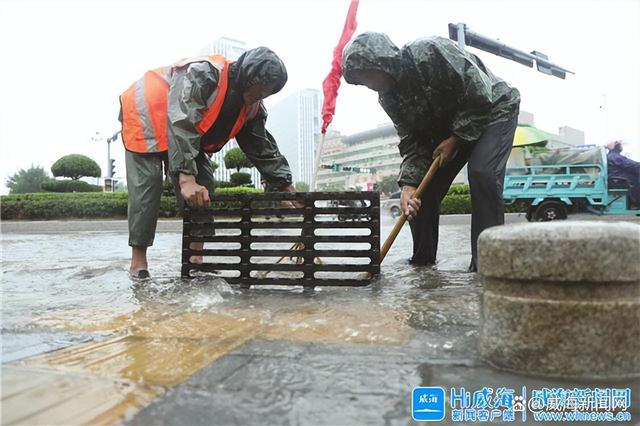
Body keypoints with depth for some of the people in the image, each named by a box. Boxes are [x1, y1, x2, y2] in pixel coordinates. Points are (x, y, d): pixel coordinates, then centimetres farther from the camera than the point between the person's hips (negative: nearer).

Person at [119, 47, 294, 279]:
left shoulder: (251, 107, -13)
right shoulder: (202, 74, -37)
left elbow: (264, 148, -8)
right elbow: (181, 125, -45)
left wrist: (289, 190, -12)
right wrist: (186, 178, -51)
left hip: (188, 136, 7)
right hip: (144, 117, -7)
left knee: (202, 189, -5)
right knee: (147, 187, -16)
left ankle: (196, 257, 0)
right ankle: (138, 259, -5)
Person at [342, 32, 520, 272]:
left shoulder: (432, 52, -31)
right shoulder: (388, 97, -9)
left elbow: (481, 96, -28)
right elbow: (411, 141, -8)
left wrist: (455, 139, -23)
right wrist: (409, 183, -22)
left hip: (492, 109, -6)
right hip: (449, 125, 7)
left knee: (482, 172, -29)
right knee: (422, 183, -2)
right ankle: (422, 261, 12)